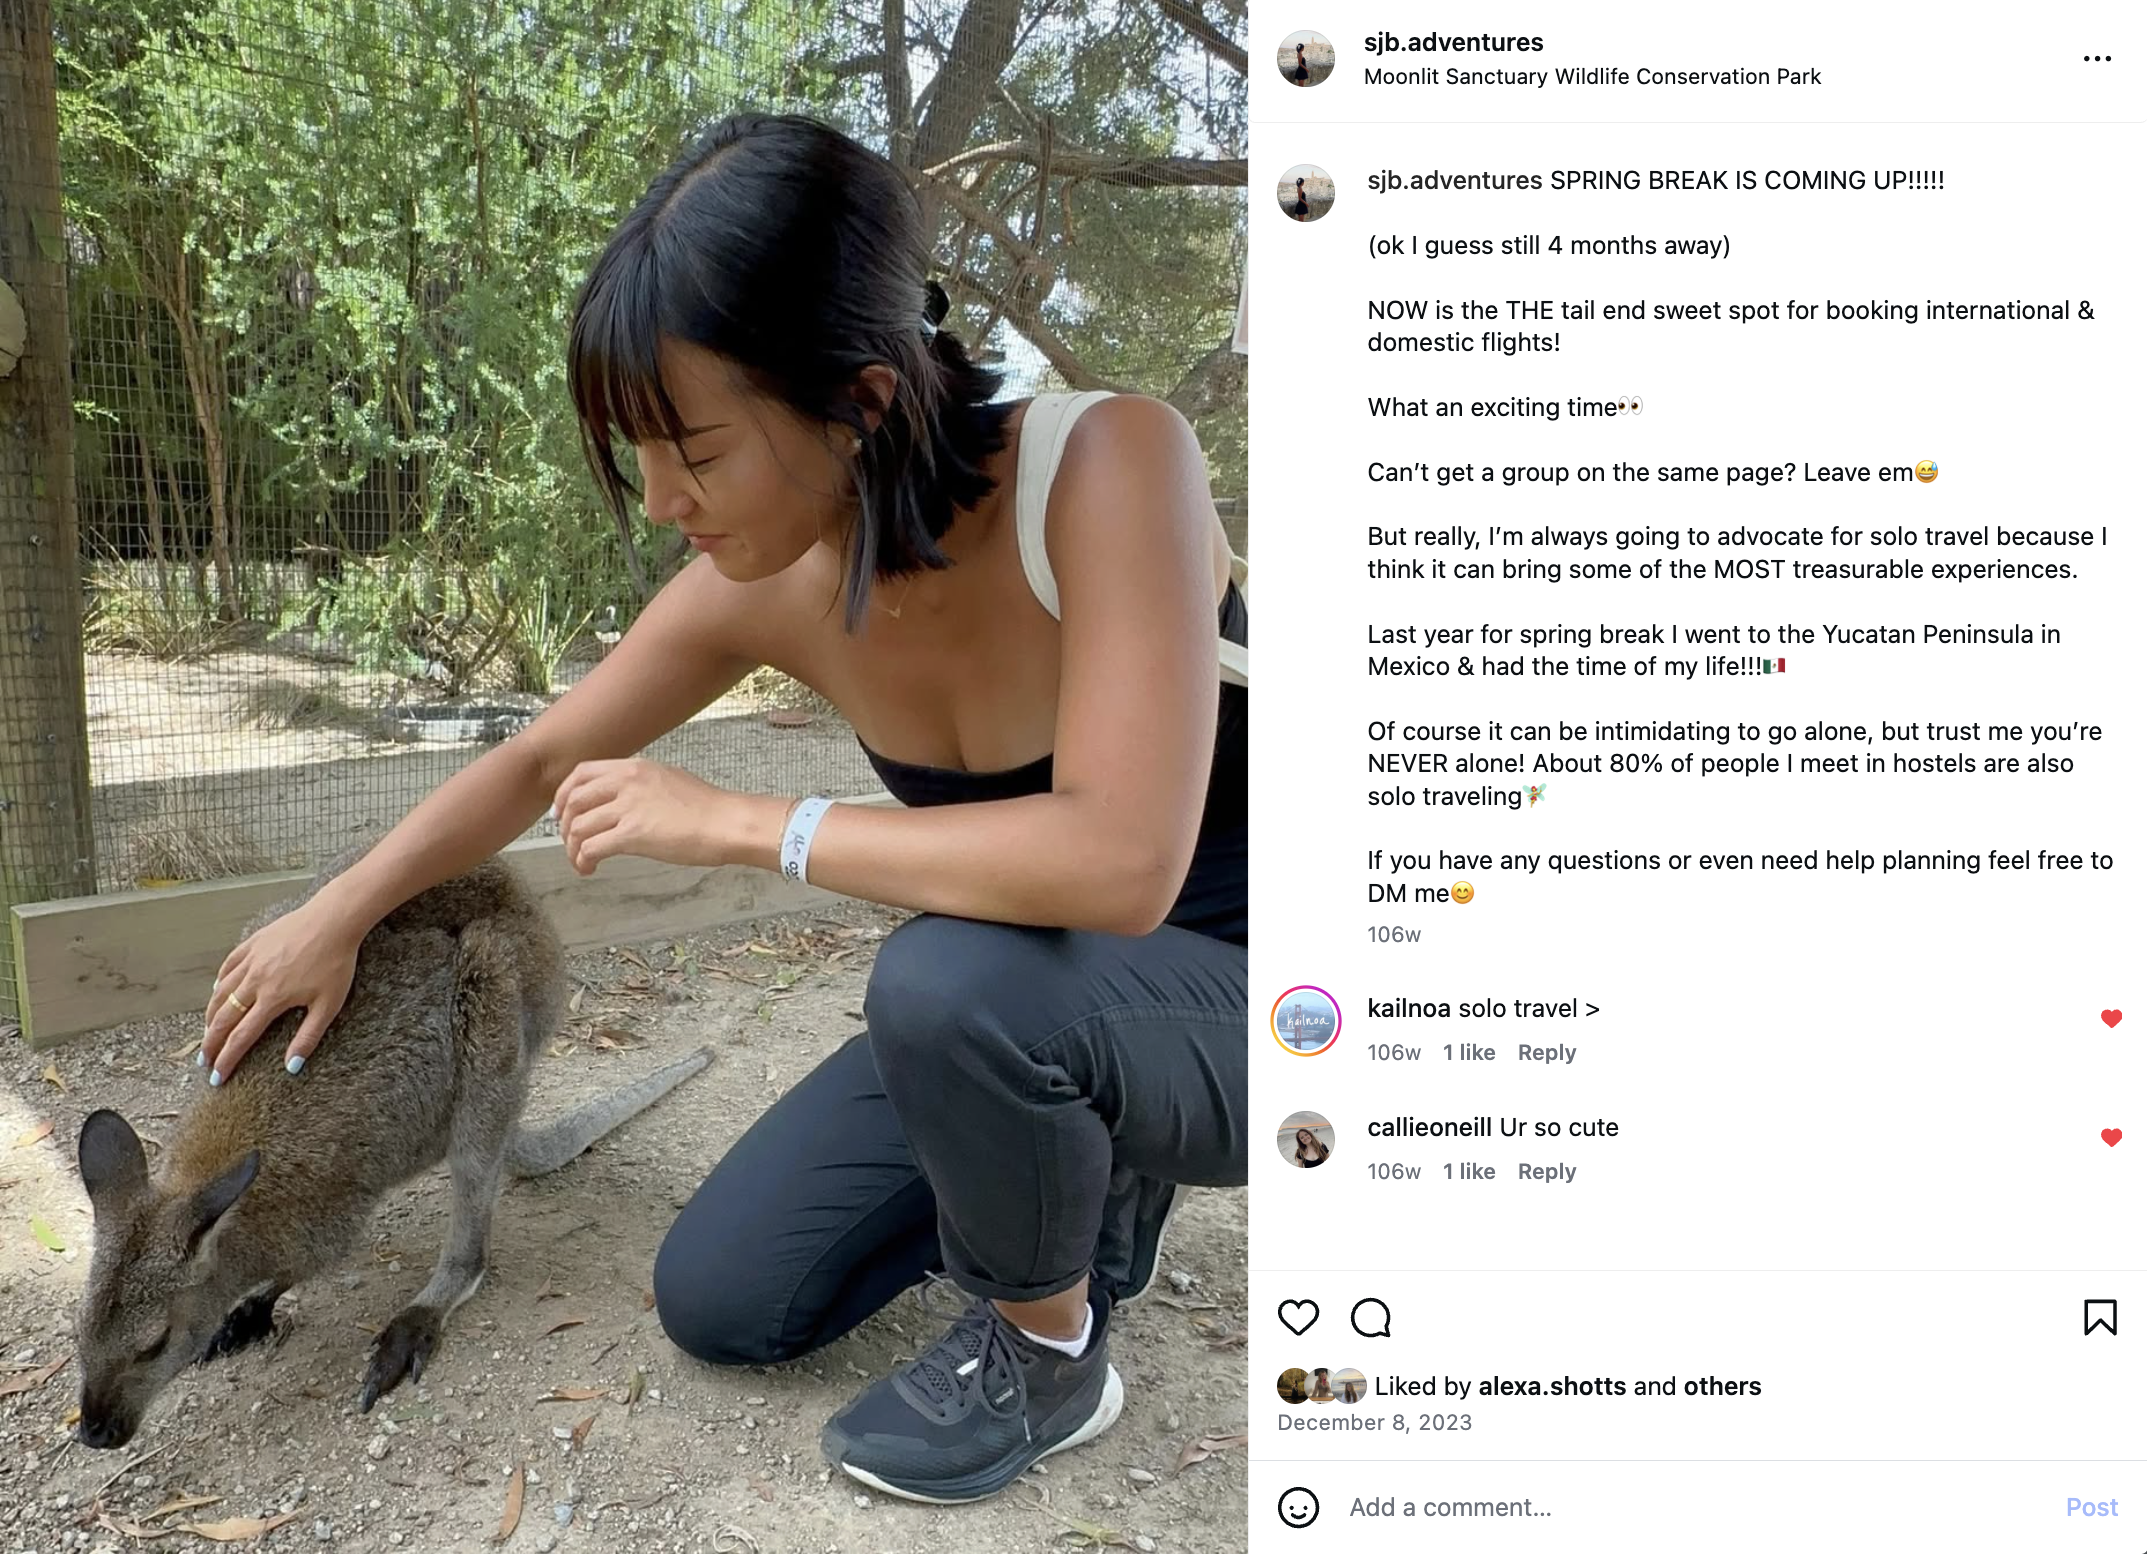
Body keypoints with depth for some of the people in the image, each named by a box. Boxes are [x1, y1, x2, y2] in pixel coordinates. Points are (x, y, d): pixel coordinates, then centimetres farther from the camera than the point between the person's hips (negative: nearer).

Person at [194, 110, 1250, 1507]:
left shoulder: (1110, 462, -31)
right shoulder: (765, 588, -12)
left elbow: (1120, 862, -41)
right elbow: (539, 760, 5)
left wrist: (738, 823, -32)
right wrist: (337, 916, 9)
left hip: (1240, 992, -5)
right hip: (1018, 1011, 6)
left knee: (955, 977, -37)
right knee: (718, 1305, 5)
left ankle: (1052, 1352, -6)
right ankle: (1078, 1186, 20)